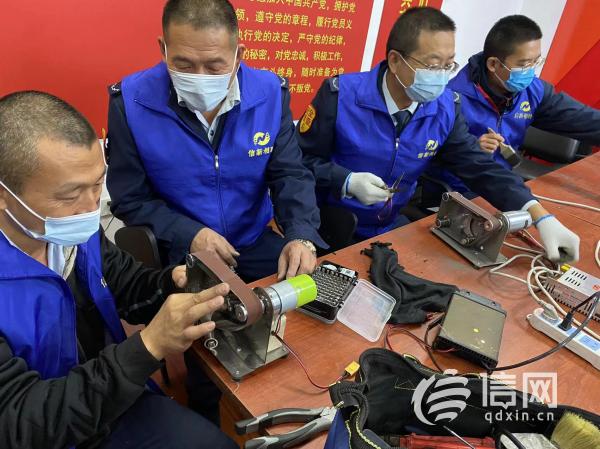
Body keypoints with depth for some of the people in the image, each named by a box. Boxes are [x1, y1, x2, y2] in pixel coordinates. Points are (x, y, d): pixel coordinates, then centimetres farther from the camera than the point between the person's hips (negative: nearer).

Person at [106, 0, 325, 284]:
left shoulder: (270, 93, -9)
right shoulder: (131, 101, -14)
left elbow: (290, 175, -4)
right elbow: (130, 199, -6)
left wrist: (301, 236, -22)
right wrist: (189, 235, -20)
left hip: (256, 240, 3)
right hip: (176, 251, -2)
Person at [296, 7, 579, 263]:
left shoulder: (446, 108, -7)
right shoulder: (341, 95, -18)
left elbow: (479, 168, -6)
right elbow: (301, 159, -11)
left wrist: (542, 218, -16)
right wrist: (348, 182, -28)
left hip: (392, 226, 5)